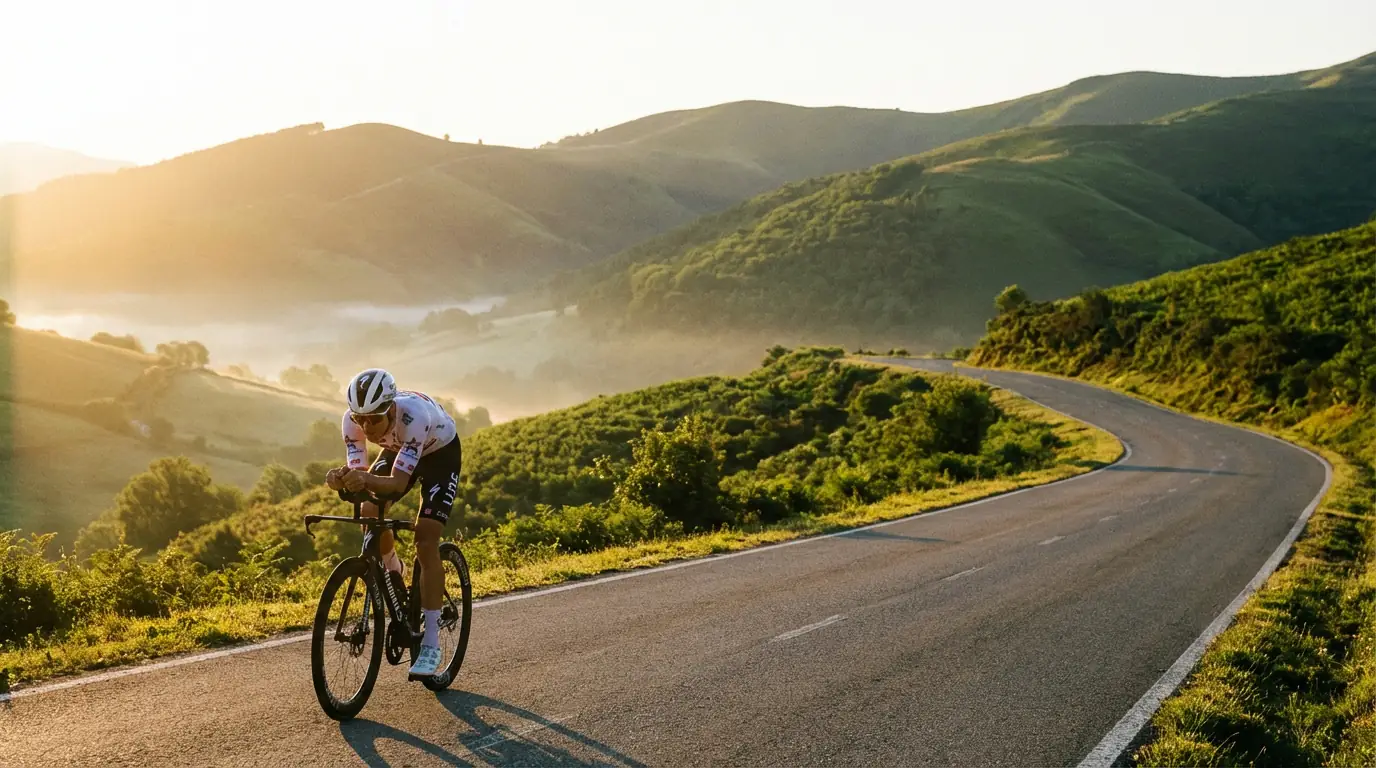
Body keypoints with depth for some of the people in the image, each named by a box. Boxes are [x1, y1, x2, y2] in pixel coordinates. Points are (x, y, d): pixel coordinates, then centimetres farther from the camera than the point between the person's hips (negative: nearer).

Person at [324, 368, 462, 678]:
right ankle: (392, 571, 20)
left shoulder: (413, 414, -42)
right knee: (369, 513, -16)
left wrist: (366, 480, -63)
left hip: (440, 452, -5)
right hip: (396, 450, 5)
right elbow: (358, 472, -29)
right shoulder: (353, 420, -28)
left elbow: (398, 482, -44)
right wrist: (343, 479, -52)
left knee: (426, 541, -17)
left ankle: (431, 644, -14)